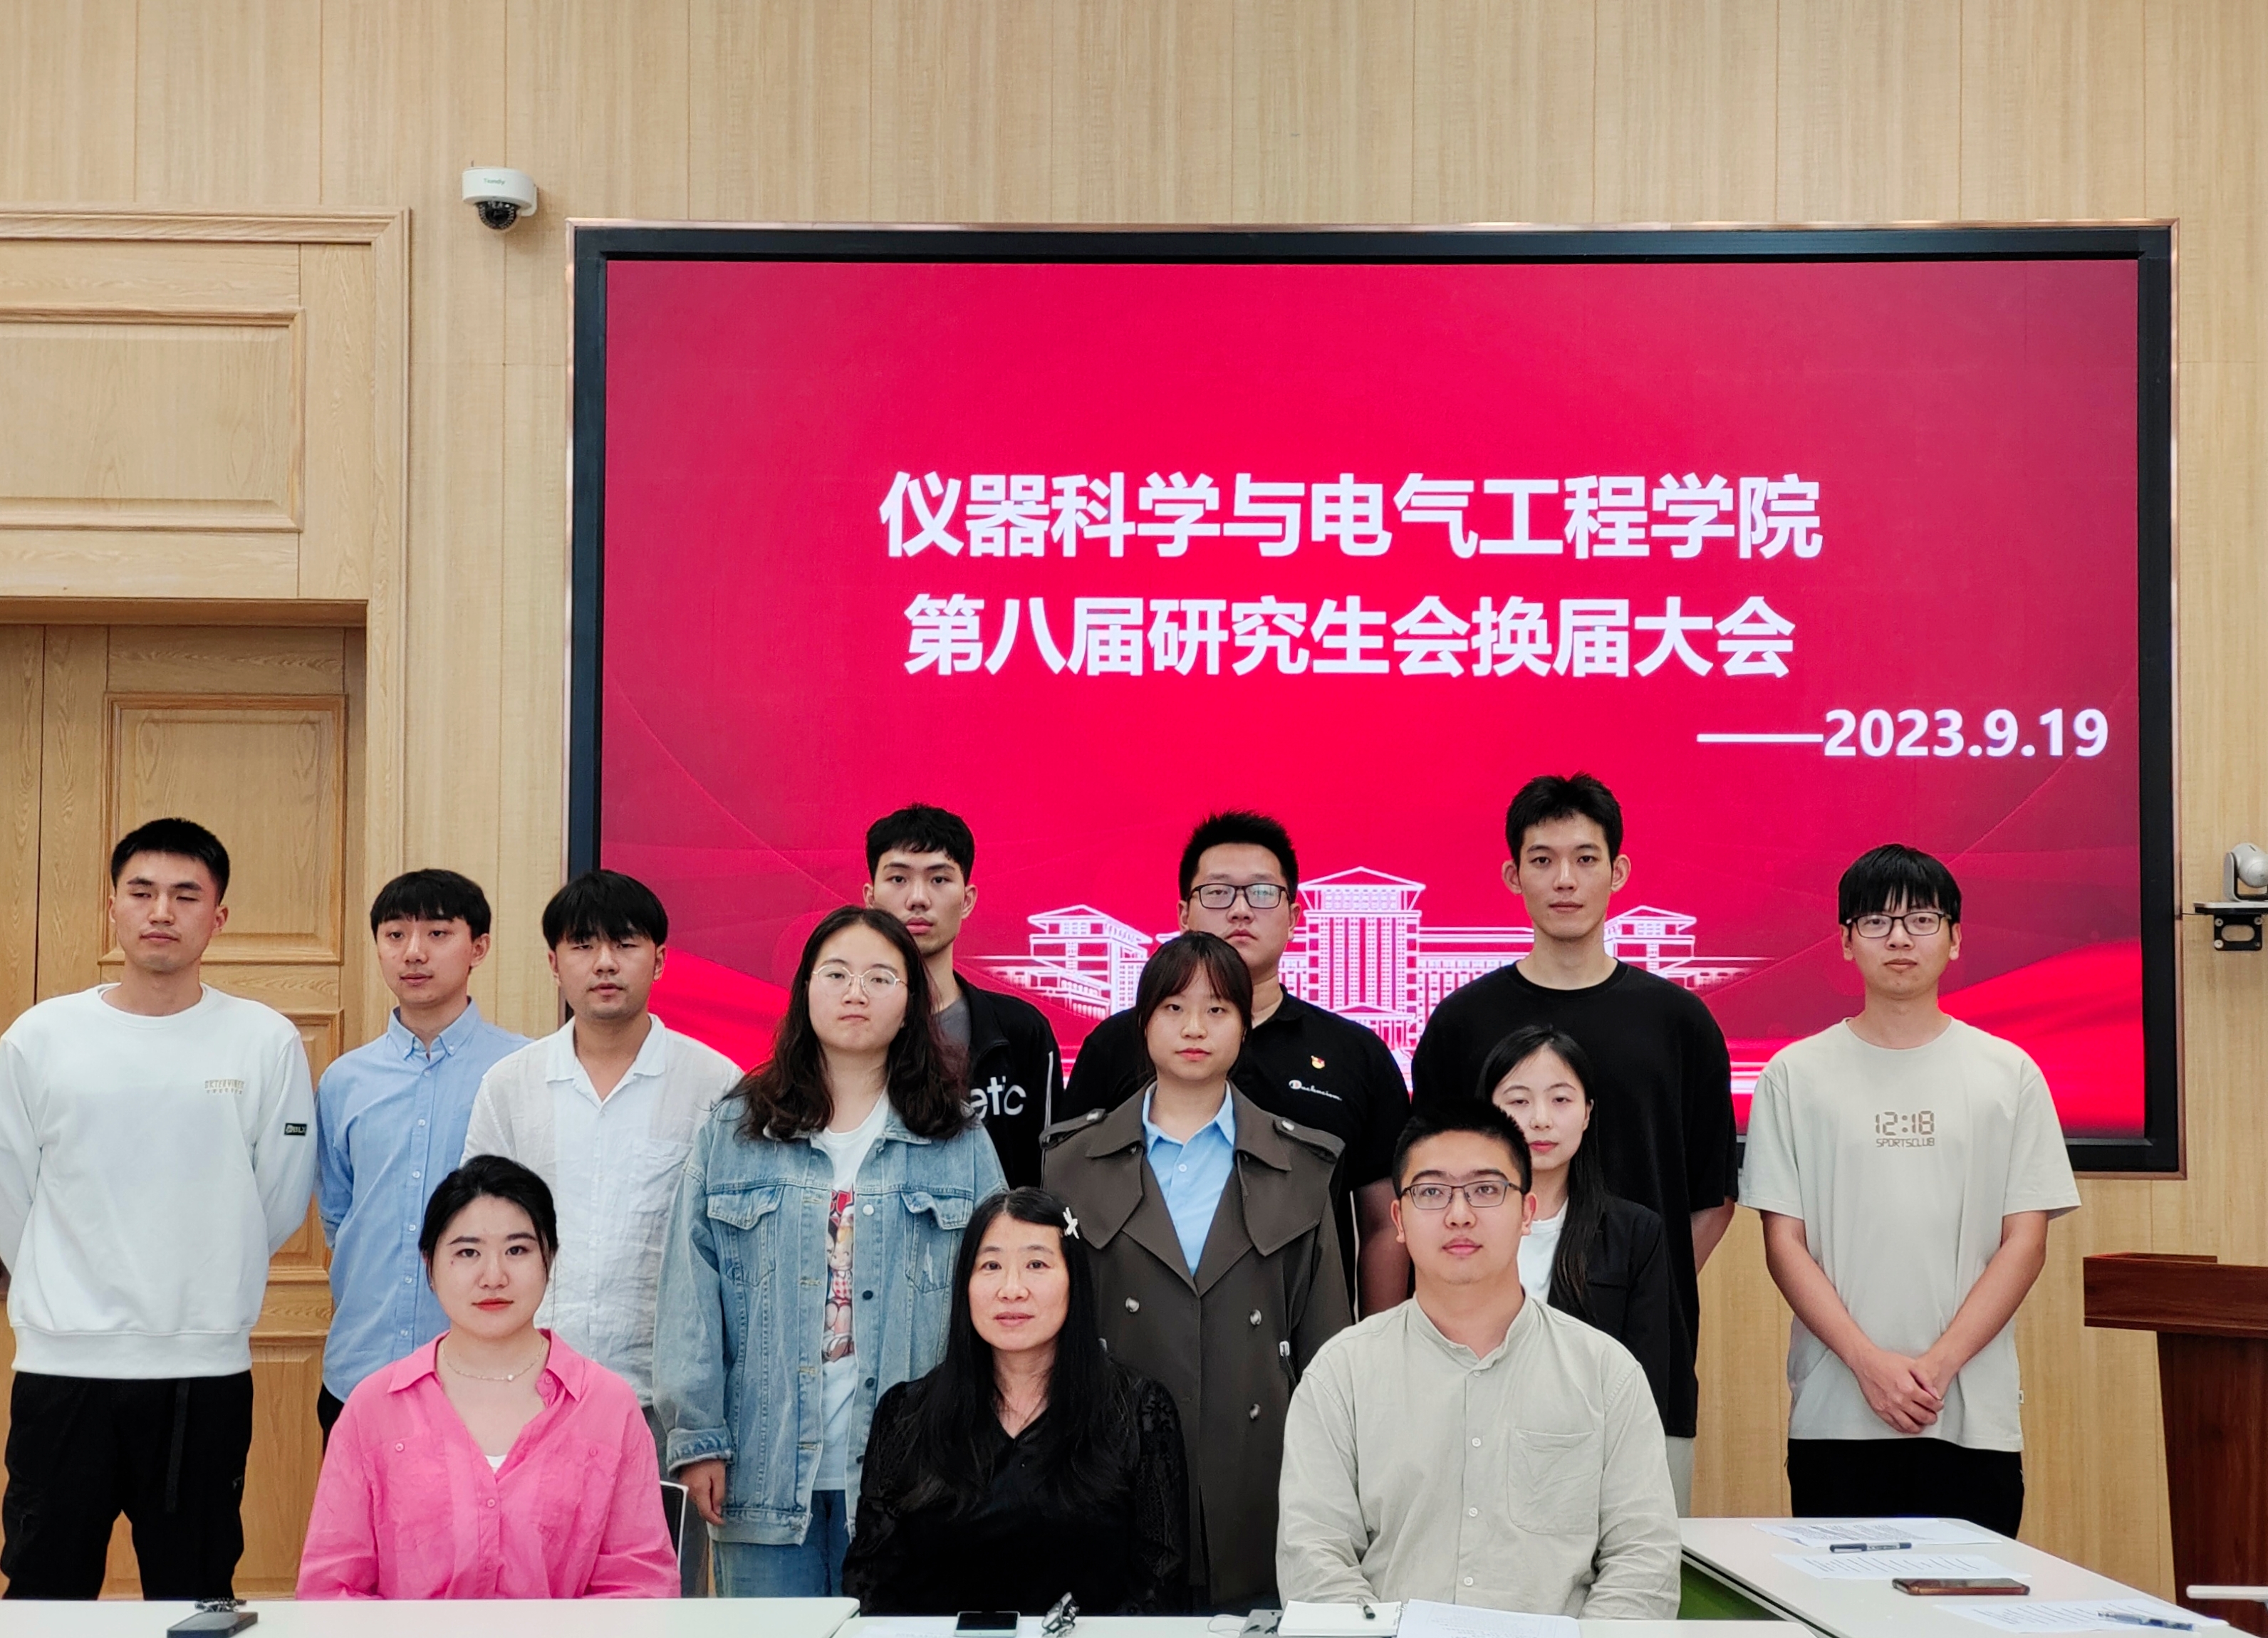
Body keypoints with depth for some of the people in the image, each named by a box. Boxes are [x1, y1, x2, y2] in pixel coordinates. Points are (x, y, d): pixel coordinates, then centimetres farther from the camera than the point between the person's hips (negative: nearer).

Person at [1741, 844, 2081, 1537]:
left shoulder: (2009, 1073, 7)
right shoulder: (1795, 1076, 5)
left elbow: (2025, 1243, 2)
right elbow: (1785, 1244, 1)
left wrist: (1938, 1364, -9)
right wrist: (1869, 1362, -11)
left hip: (1976, 1418, 1)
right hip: (1835, 1416, 0)